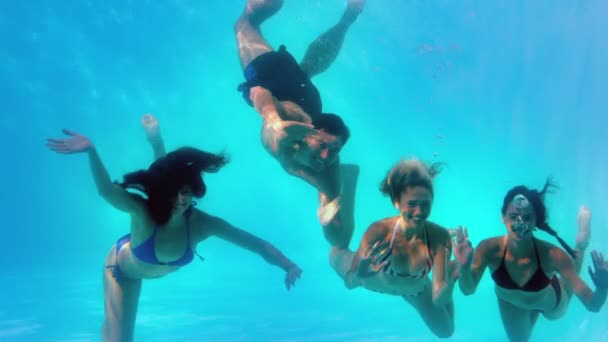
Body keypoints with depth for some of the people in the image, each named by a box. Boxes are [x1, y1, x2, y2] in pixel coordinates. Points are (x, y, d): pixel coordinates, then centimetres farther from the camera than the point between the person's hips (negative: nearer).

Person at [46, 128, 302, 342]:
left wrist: (288, 265, -49)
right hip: (123, 266, -3)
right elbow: (106, 190, -65)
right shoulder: (143, 211, -46)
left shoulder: (203, 223, -38)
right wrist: (91, 151, -84)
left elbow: (254, 242, -36)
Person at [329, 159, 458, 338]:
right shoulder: (379, 231, -43)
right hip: (374, 280, 0)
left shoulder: (439, 237, -40)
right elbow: (350, 283, -36)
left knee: (445, 330, 23)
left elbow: (438, 299, -37)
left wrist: (450, 281, -58)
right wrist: (359, 274, -58)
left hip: (415, 289, 1)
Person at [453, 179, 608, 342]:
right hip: (511, 304, 2)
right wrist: (464, 268, -60)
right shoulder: (489, 248, -40)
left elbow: (592, 305, -41)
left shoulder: (552, 255, -44)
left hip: (551, 305, -1)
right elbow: (468, 290, -39)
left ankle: (580, 247, 43)